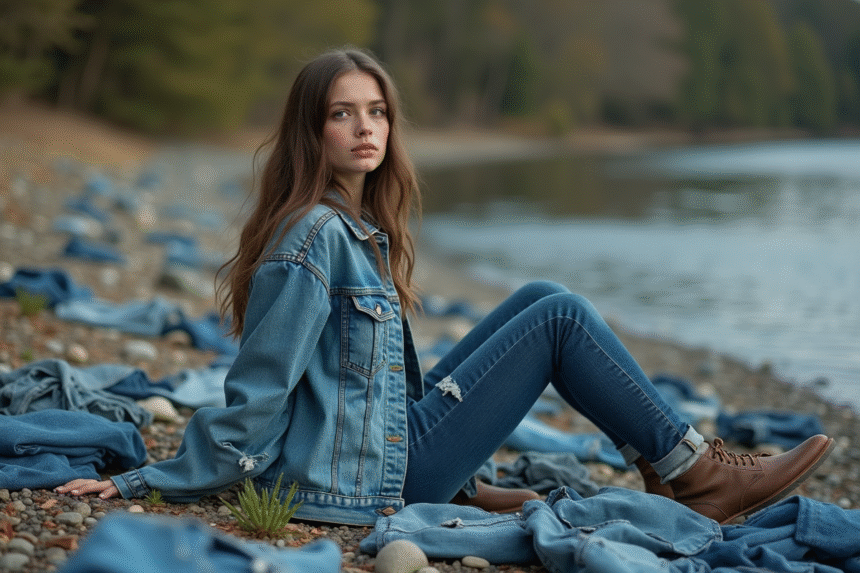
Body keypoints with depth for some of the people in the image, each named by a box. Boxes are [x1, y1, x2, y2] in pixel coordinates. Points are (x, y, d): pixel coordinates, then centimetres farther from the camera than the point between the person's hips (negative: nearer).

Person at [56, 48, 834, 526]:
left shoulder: (361, 228, 11)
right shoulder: (316, 234, -19)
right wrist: (147, 484, -18)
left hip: (393, 439, 9)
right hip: (366, 474, -9)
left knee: (542, 300, 14)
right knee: (560, 315, -7)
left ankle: (464, 489, 13)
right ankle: (692, 473, 3)